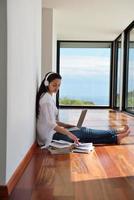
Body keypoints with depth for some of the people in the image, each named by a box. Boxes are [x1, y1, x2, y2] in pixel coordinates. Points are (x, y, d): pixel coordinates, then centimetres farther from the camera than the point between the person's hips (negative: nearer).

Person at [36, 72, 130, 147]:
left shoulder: (47, 97, 13)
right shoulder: (47, 99, -17)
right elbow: (51, 124, -25)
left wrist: (70, 126, 11)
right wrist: (69, 134, -33)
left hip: (52, 133, 8)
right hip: (51, 137, -8)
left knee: (83, 130, 5)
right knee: (84, 132, -3)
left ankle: (114, 136, 8)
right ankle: (115, 137, 8)